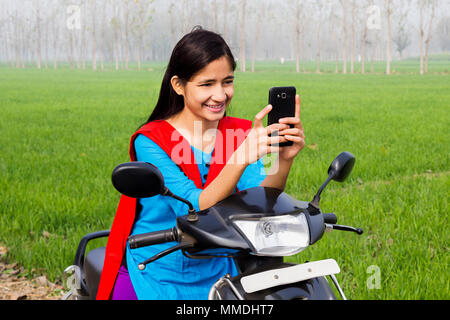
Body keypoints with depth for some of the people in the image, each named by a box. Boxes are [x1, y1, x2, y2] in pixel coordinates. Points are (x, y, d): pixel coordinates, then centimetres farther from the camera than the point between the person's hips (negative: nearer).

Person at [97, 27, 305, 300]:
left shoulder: (242, 134, 2)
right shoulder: (151, 141, -10)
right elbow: (194, 210, -21)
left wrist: (284, 160, -29)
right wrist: (242, 158, -35)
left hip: (218, 275, 4)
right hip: (156, 277, -3)